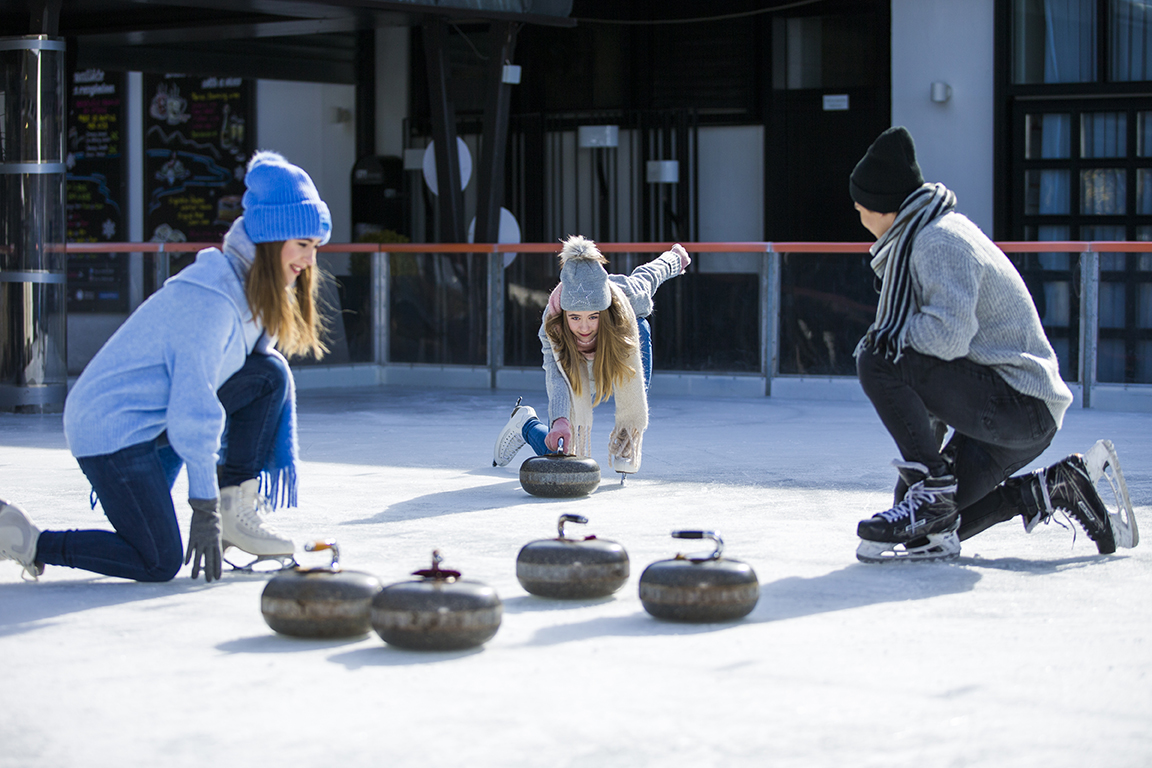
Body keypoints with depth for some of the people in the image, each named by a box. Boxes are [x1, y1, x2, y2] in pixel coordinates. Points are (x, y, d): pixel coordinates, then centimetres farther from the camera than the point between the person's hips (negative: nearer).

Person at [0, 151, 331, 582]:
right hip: (112, 430, -9)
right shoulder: (212, 300, -23)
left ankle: (237, 509, 3)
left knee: (270, 375, -1)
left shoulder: (253, 290, 7)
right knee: (160, 564, -12)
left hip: (157, 415, 9)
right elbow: (193, 409, -27)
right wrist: (204, 509, -25)